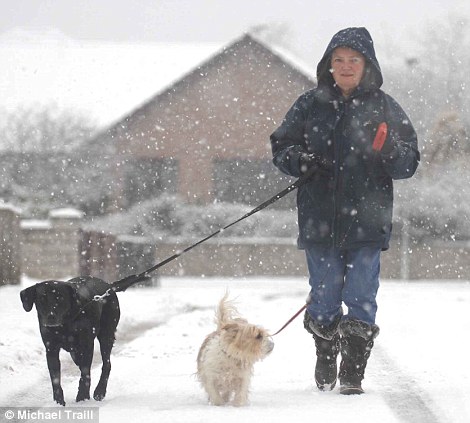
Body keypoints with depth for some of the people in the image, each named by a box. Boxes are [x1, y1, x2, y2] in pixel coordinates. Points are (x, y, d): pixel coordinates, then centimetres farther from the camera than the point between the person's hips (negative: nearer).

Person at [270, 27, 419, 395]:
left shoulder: (384, 108, 4)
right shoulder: (311, 105, 6)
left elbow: (409, 163, 3)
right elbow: (281, 147, 12)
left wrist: (387, 150, -18)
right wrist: (299, 161, -10)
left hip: (367, 217, -1)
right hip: (319, 218, 1)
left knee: (361, 297, -5)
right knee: (324, 294, 8)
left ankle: (353, 372, 3)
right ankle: (325, 356, 32)